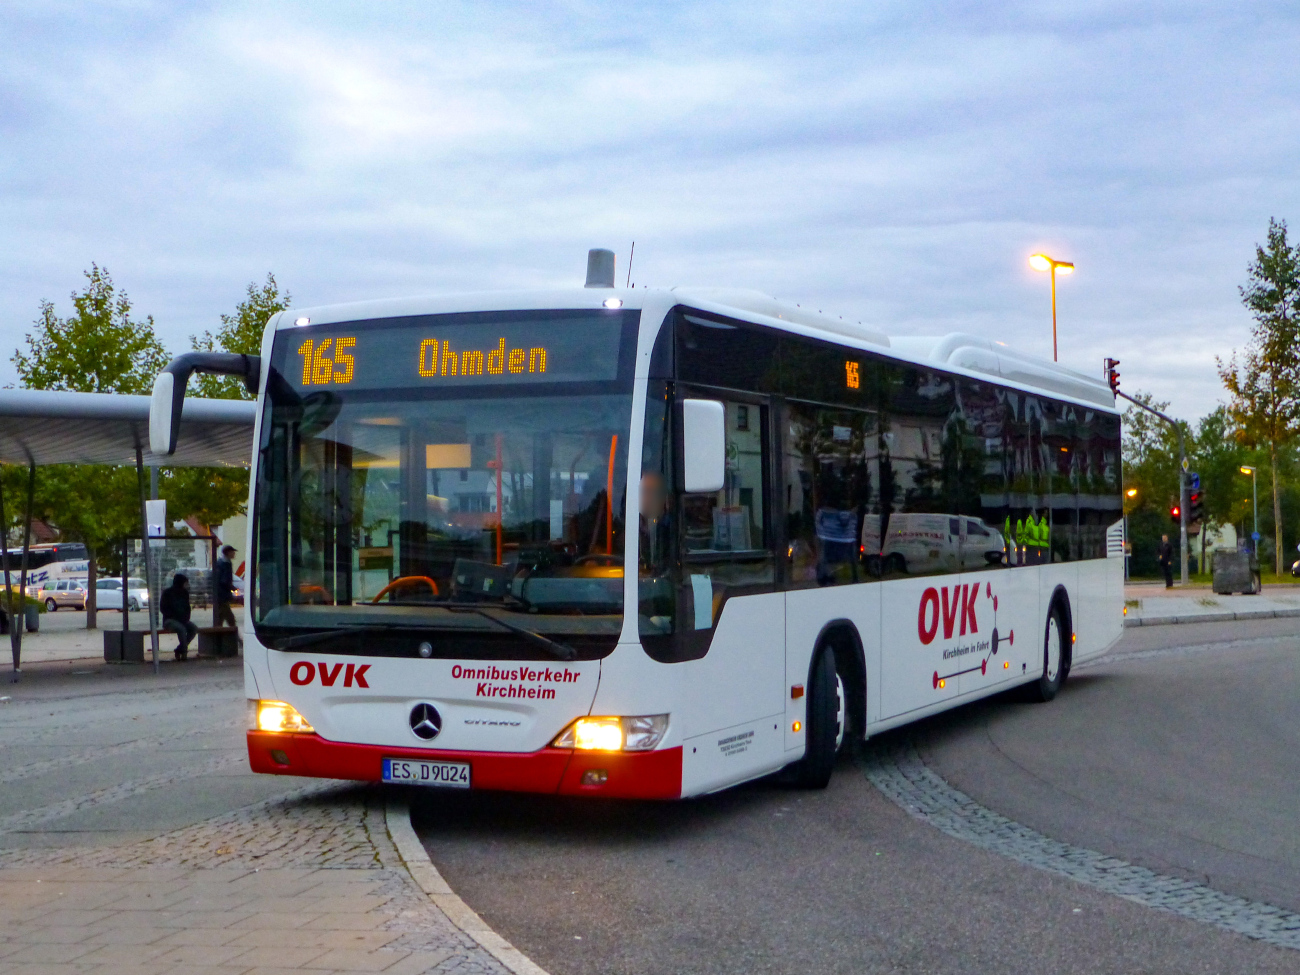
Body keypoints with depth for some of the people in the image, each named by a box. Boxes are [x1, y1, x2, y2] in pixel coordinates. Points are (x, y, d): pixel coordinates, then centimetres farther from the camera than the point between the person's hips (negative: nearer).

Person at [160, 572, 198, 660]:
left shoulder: (185, 593, 13)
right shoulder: (167, 593, -3)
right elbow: (163, 609, -5)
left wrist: (186, 618, -2)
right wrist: (176, 617, -15)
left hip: (182, 620, 6)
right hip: (169, 620, -6)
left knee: (194, 629, -22)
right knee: (182, 629, -35)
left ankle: (179, 649, -13)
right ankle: (184, 651, -23)